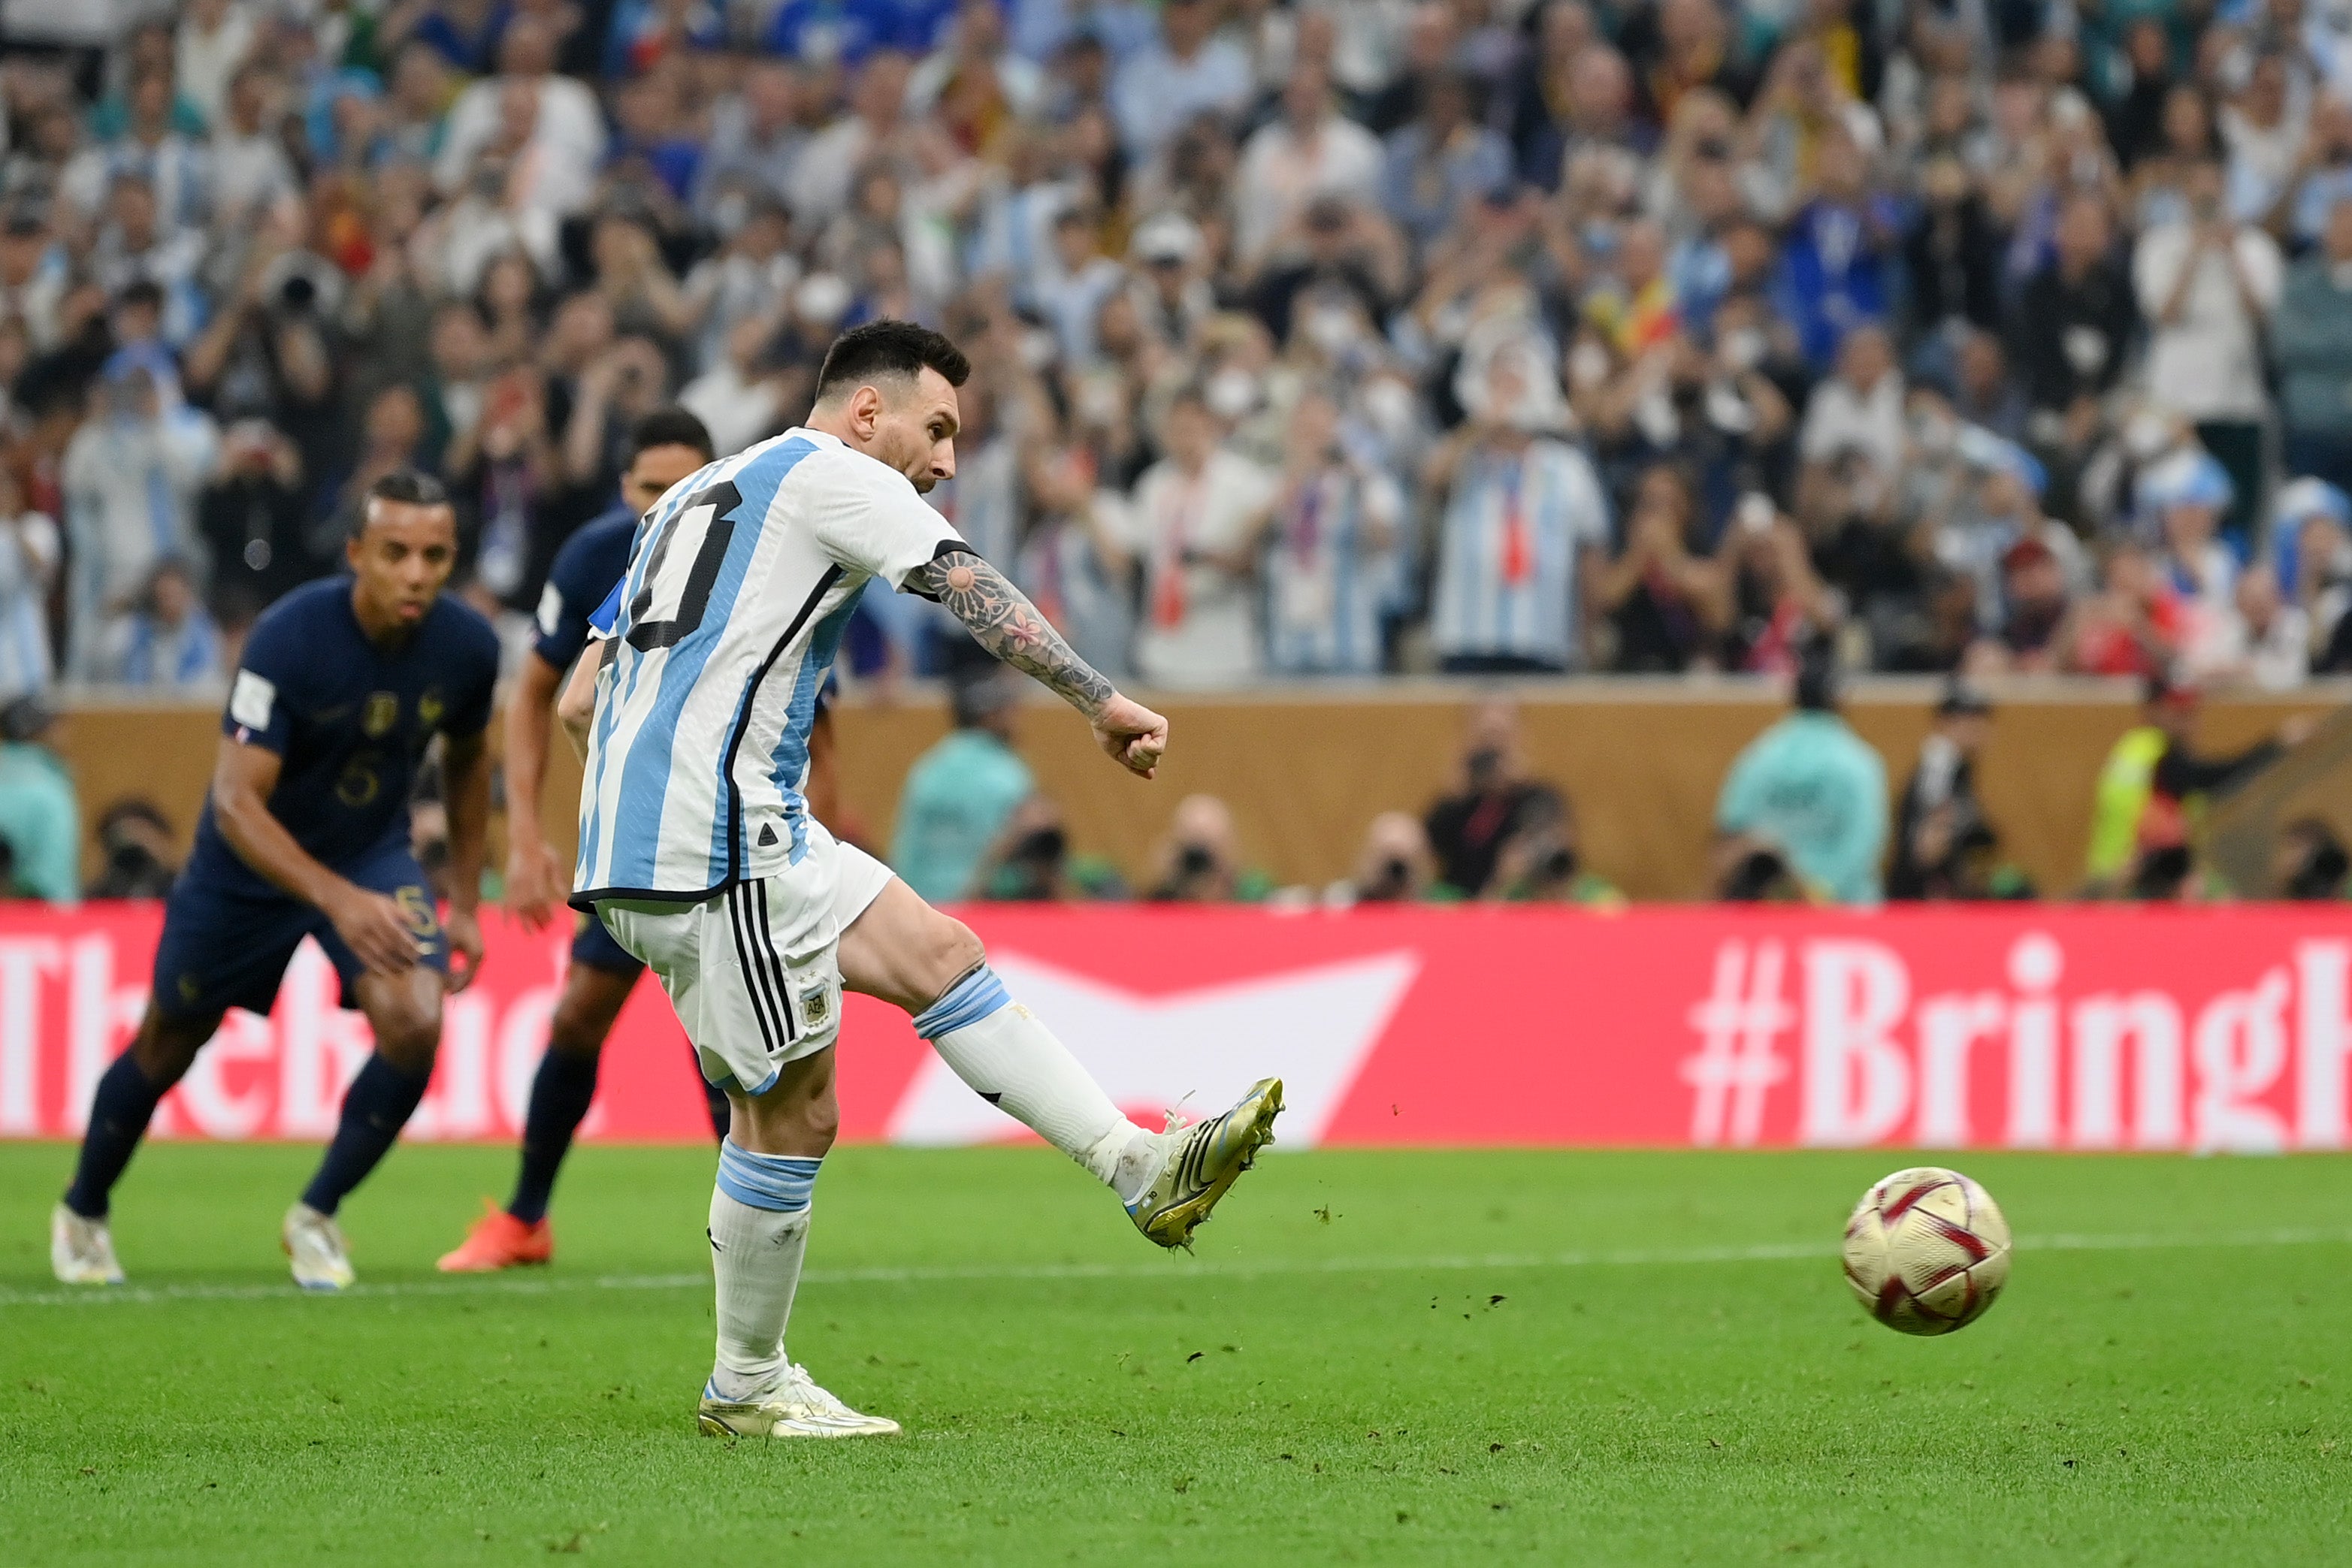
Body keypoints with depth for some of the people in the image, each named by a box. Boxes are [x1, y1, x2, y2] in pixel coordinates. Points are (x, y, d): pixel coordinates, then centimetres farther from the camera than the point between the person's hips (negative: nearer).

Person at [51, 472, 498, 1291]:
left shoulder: (466, 645, -17)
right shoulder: (289, 638, -32)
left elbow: (466, 759, 7)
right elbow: (236, 801, -36)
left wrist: (464, 904, 7)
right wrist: (336, 898, -50)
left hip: (373, 854, 3)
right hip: (249, 862, -3)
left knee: (415, 1025, -21)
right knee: (169, 1043, 13)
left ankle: (316, 1216, 1)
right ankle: (83, 1212, 41)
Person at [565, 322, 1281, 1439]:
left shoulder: (698, 497, 25)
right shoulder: (833, 475, -1)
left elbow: (581, 701, 24)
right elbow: (972, 590, -14)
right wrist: (1099, 701, -18)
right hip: (714, 847, -10)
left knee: (939, 954, 9)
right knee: (792, 1112, -3)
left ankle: (1140, 1171, 4)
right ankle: (747, 1388, 8)